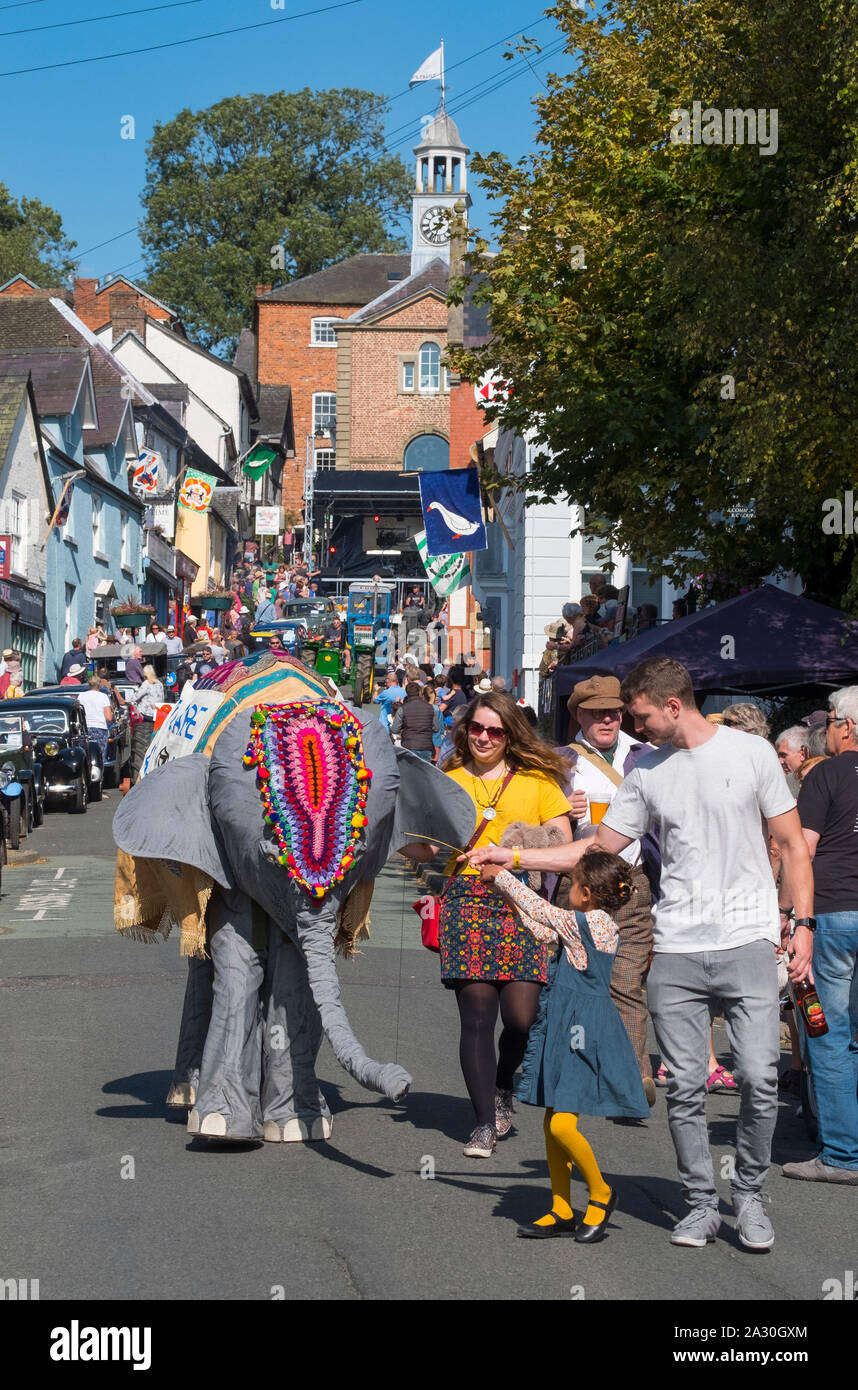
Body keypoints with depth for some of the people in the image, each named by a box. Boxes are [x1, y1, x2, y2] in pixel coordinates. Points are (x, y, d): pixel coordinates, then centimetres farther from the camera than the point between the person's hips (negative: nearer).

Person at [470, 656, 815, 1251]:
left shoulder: (751, 752, 2)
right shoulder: (645, 770, 10)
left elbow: (793, 845, 6)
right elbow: (600, 847, 14)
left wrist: (803, 922, -2)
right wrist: (509, 856, 9)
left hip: (749, 941, -3)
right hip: (676, 950, 3)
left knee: (760, 1078, -8)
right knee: (685, 1086, 2)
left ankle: (751, 1195, 12)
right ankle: (702, 1204, 16)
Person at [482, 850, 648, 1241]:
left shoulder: (588, 922, -14)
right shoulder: (596, 924, 12)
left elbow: (541, 910, -7)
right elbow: (543, 931, 21)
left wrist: (500, 876, 3)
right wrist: (505, 888, 21)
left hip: (584, 1033, -10)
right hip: (565, 1028, 10)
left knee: (562, 1124, -12)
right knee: (552, 1123, 10)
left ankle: (601, 1193, 8)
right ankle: (561, 1211, 17)